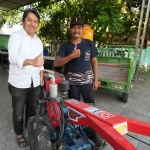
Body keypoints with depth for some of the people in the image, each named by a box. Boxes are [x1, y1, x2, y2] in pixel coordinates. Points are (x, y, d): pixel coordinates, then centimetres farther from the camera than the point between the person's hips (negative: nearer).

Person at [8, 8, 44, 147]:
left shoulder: (38, 41, 11)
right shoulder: (15, 36, -9)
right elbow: (13, 57, -24)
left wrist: (41, 77, 8)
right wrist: (31, 62, -41)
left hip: (35, 82, 5)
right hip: (18, 83, -5)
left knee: (32, 109, 18)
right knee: (18, 112, 11)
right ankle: (19, 134, 34)